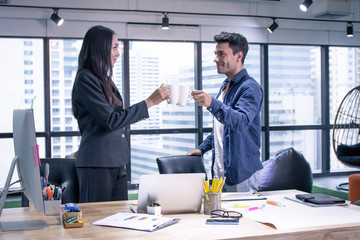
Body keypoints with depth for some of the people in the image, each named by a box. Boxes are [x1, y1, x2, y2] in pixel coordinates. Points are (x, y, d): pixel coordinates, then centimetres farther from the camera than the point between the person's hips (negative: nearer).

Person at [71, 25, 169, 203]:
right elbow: (110, 121, -18)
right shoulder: (85, 79, -11)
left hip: (116, 163, 9)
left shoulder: (104, 79, 16)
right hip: (96, 163, -9)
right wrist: (149, 102, -16)